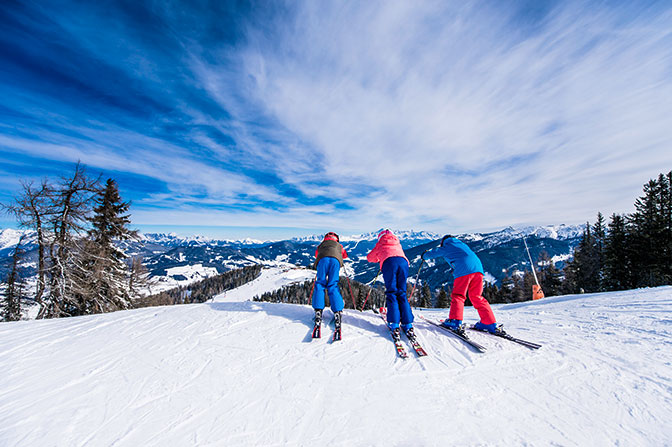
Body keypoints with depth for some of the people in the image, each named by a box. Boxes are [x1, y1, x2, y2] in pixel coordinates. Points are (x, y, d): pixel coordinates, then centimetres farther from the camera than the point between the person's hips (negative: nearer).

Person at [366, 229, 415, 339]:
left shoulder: (380, 243, 29)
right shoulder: (397, 243, 37)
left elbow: (369, 257, 34)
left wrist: (379, 258, 51)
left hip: (389, 262, -3)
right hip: (403, 261, 3)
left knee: (391, 293, -2)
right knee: (402, 294, 5)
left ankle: (394, 324, -13)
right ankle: (407, 324, -5)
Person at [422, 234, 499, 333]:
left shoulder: (446, 247, 17)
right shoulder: (462, 244, 34)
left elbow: (432, 253, 22)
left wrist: (424, 256, 44)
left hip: (464, 270, -6)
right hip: (478, 267, 6)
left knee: (458, 296, -2)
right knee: (477, 297, 13)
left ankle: (455, 321, -11)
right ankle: (490, 324, 9)